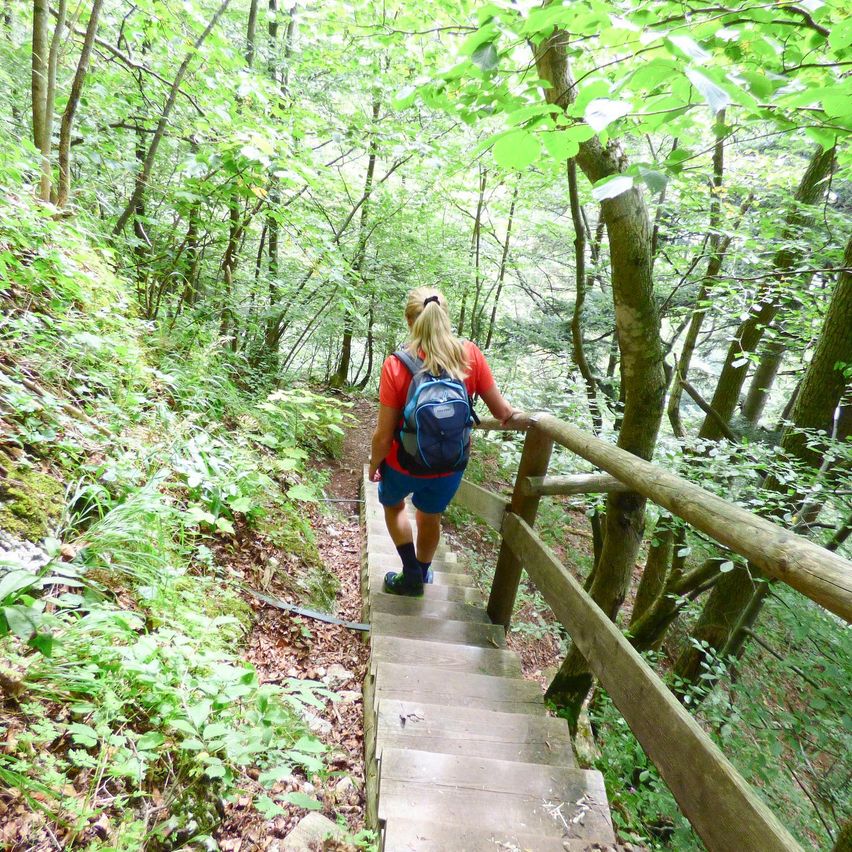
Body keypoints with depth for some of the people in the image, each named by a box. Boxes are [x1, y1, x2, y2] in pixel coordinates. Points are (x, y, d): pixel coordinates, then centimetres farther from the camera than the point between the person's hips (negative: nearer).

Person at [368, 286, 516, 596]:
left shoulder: (396, 365, -24)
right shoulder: (470, 355, -17)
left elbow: (384, 435, -19)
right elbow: (502, 412, -9)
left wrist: (374, 464, 1)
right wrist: (516, 417, 15)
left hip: (404, 465, -2)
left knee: (392, 504, 33)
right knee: (430, 517, 31)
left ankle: (411, 573, 32)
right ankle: (422, 574, 54)